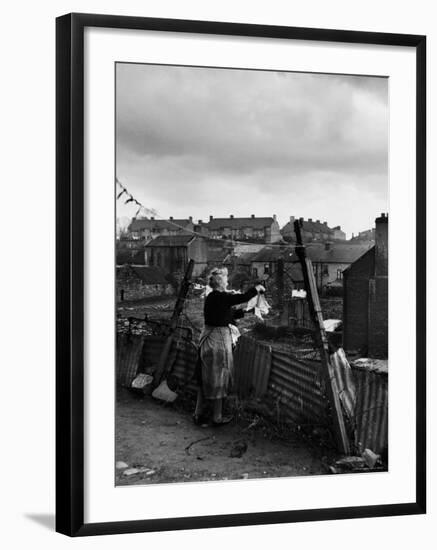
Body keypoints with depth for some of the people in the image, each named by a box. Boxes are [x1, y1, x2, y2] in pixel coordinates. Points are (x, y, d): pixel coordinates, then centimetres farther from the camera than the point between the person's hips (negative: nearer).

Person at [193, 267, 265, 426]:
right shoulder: (221, 297, -18)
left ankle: (198, 414, 21)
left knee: (205, 378, 16)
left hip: (207, 337, 9)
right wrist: (257, 288, 0)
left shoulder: (211, 297, 9)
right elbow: (244, 297, -17)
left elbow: (229, 314, 17)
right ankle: (217, 417, 12)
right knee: (218, 378, 3)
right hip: (219, 338, -9)